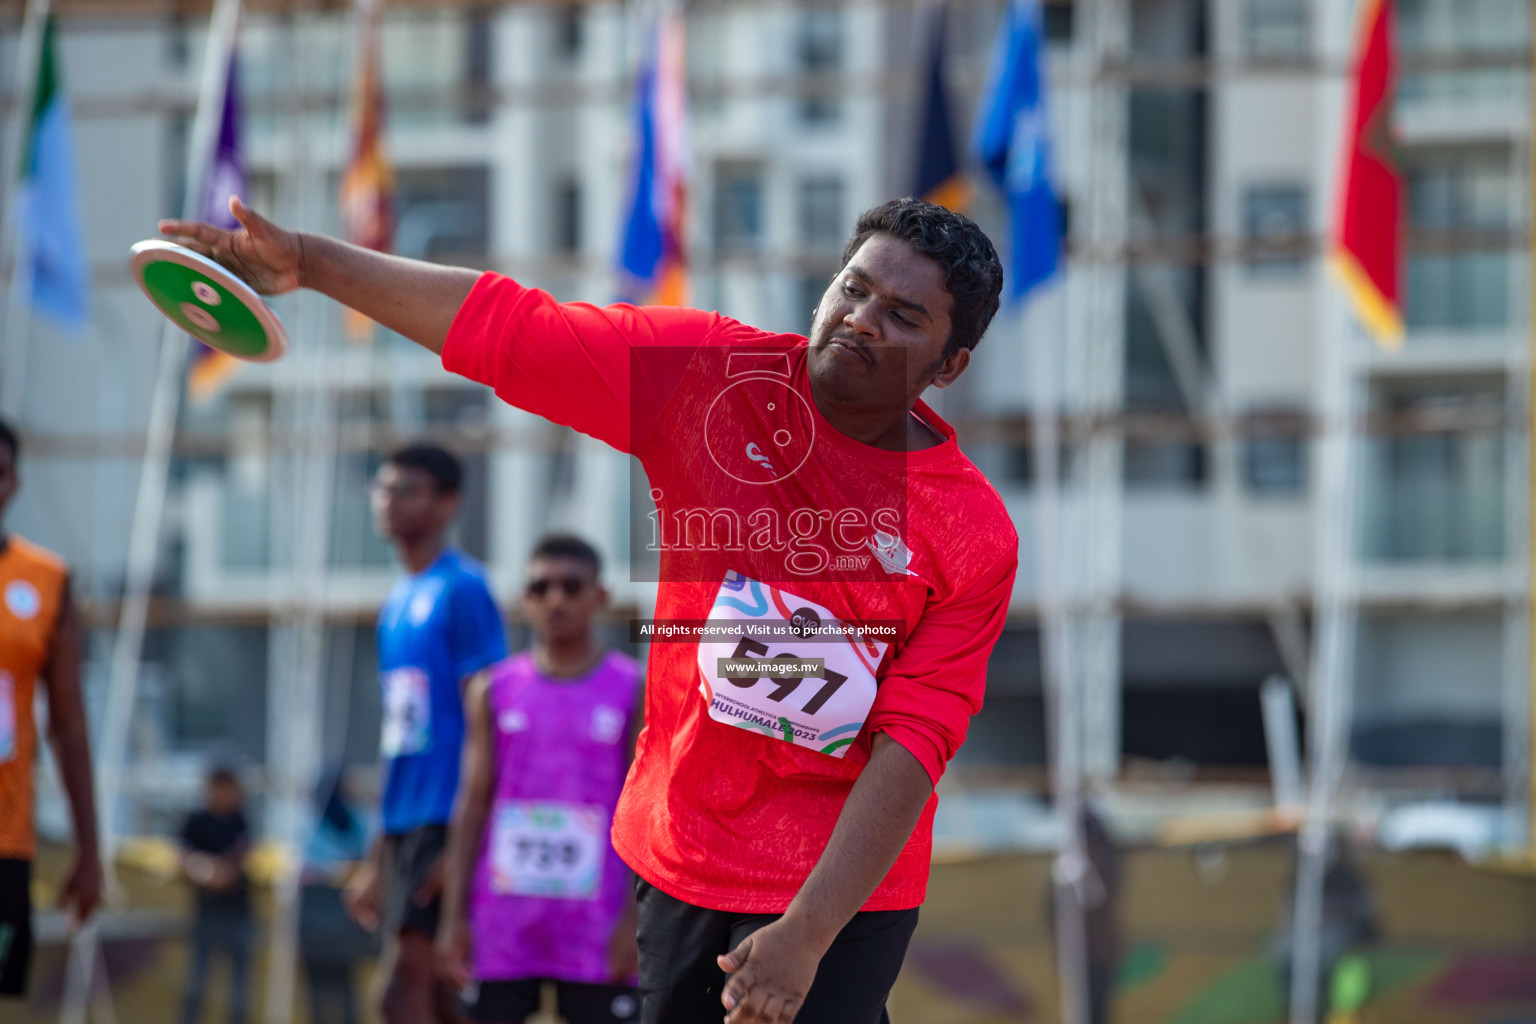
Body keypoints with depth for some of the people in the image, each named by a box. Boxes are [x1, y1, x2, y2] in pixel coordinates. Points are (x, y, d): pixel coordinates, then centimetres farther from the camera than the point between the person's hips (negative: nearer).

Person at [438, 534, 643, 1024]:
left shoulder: (633, 693, 1)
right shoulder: (495, 693, 8)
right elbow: (472, 805, 8)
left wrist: (635, 916, -10)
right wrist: (454, 916, 2)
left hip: (594, 928, -2)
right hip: (505, 924, 2)